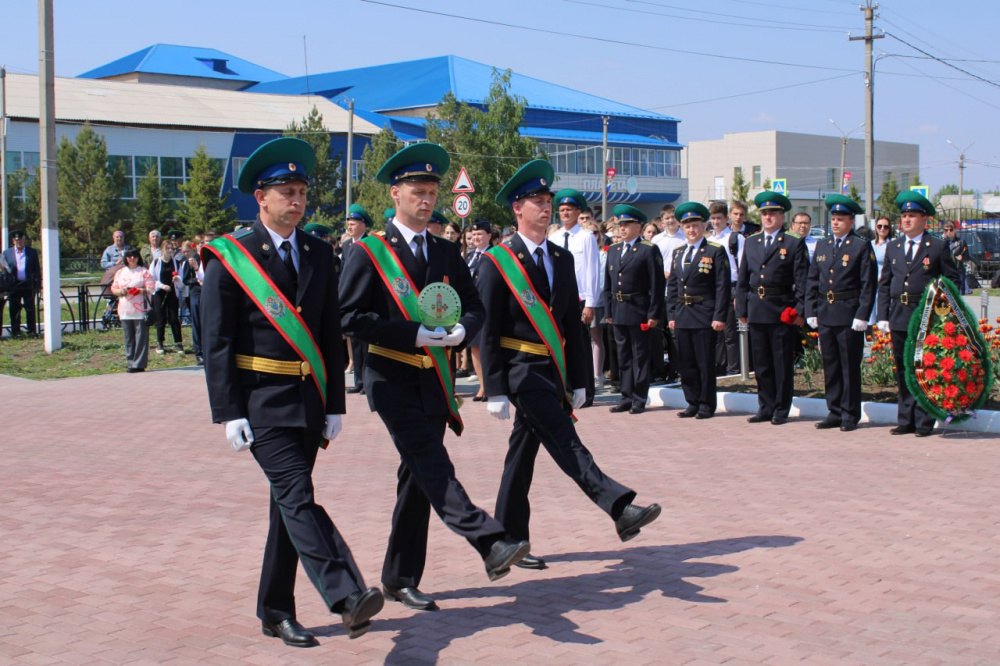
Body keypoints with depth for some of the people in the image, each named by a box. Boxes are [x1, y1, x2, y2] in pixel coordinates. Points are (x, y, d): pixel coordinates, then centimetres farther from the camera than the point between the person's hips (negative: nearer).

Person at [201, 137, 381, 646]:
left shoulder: (318, 256, 11)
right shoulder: (229, 258, -3)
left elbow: (331, 335, 13)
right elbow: (216, 342, -6)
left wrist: (334, 405, 8)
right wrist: (229, 413, -12)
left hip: (308, 401, 5)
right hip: (261, 402, -5)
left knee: (288, 504, 10)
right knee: (297, 495, -17)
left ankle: (275, 612, 20)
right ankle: (347, 598, -26)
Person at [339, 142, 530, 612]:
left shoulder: (446, 253, 13)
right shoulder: (368, 252, -3)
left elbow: (474, 307, 16)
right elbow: (351, 317, -10)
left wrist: (461, 330, -9)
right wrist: (414, 334, -19)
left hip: (434, 381, 5)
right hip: (392, 379, -5)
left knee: (419, 478, 8)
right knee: (433, 466, -19)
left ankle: (400, 579, 17)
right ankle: (491, 544, -30)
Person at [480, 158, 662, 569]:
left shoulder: (562, 258, 12)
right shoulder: (498, 262, -6)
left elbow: (572, 322, 15)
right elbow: (488, 330, -8)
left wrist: (577, 381, 12)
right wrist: (495, 391, -12)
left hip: (553, 370, 6)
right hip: (520, 369, -6)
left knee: (523, 451, 11)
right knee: (565, 441, -17)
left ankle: (510, 539, 18)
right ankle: (619, 508, -30)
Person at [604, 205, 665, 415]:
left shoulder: (649, 250, -5)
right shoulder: (613, 250, 14)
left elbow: (656, 285, -9)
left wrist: (654, 314, -13)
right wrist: (609, 311, 10)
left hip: (639, 312, -6)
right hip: (619, 312, 6)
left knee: (640, 356, 1)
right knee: (623, 356, 11)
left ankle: (639, 399, 6)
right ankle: (627, 397, 18)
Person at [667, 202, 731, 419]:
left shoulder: (716, 251, -3)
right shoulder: (678, 253, 15)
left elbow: (723, 286, -8)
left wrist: (719, 317, -14)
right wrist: (671, 315, 9)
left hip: (704, 316, -5)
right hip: (682, 316, 6)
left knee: (705, 363, -1)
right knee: (686, 364, 8)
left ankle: (707, 405, 7)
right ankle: (692, 403, 17)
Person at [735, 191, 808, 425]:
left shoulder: (794, 244, 0)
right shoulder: (751, 242, 13)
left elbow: (802, 281, -4)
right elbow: (742, 279, 15)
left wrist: (800, 311, -12)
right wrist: (742, 309, 9)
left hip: (783, 311, -4)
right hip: (756, 311, 4)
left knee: (783, 364, 1)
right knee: (761, 364, 9)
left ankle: (781, 410, 9)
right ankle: (766, 408, 17)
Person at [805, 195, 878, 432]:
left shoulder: (862, 247, -3)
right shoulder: (822, 246, 13)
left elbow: (869, 285, -7)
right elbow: (812, 281, 15)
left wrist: (862, 316, -14)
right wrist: (811, 312, 7)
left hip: (849, 316, -5)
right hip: (825, 315, 5)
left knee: (850, 367, 1)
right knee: (830, 366, 9)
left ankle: (850, 415, 8)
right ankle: (835, 412, 17)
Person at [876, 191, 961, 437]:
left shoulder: (938, 247, 0)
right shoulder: (892, 247, 13)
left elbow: (953, 280, 1)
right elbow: (884, 284, 13)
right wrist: (883, 316, 5)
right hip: (899, 318, 4)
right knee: (903, 371, 8)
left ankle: (924, 423, 7)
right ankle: (906, 421, 16)